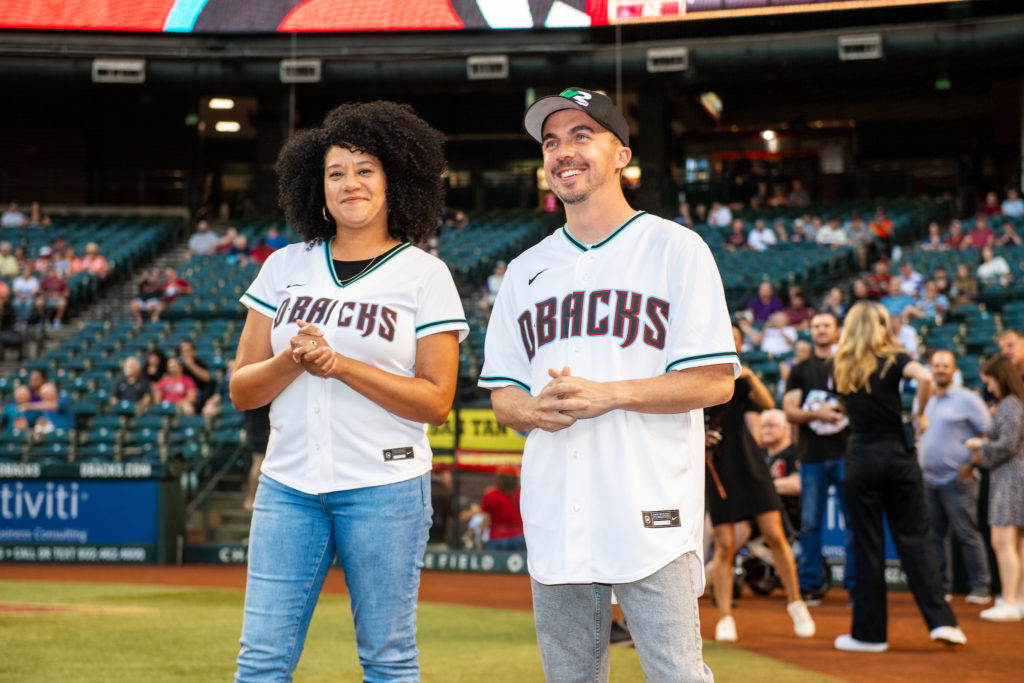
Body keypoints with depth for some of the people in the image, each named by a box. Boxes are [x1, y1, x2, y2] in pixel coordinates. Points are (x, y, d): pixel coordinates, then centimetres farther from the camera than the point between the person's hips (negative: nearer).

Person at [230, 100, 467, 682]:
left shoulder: (425, 275, 1)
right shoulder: (285, 268, 10)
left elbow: (435, 400, -7)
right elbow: (242, 389, 9)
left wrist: (339, 365, -15)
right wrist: (293, 361, -11)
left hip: (385, 488, -3)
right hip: (289, 483, 3)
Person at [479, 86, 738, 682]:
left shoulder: (676, 249, 2)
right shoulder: (526, 270, 17)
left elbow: (716, 381, -5)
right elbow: (502, 393, 17)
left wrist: (608, 394, -16)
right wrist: (534, 410, -7)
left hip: (651, 517, -5)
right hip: (555, 518, 5)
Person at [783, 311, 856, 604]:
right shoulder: (800, 370, 14)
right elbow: (790, 412, 5)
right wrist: (816, 414, -12)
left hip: (846, 452, -1)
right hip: (812, 456, 1)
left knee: (854, 520, -3)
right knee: (810, 523, 2)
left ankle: (855, 583, 4)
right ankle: (810, 585, 9)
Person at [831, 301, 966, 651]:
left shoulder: (840, 367, 5)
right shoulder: (894, 359, -2)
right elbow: (925, 377, -21)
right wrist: (920, 414, -8)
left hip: (861, 459, 1)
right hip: (898, 455, -1)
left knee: (868, 544, 4)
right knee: (913, 537, 5)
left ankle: (870, 632, 7)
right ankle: (940, 620, -4)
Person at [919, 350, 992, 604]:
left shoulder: (967, 399, -3)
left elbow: (988, 433, -5)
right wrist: (917, 464, 13)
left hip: (957, 480, -6)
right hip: (928, 480, 6)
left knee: (968, 535, -5)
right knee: (933, 536, 7)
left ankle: (980, 588, 1)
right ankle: (940, 586, 15)